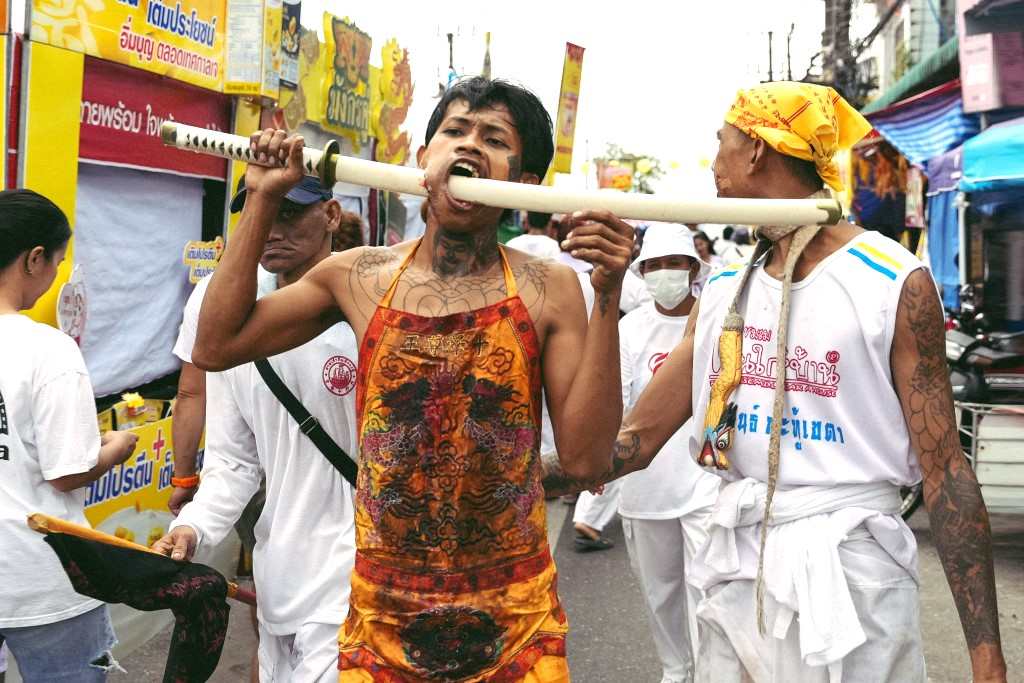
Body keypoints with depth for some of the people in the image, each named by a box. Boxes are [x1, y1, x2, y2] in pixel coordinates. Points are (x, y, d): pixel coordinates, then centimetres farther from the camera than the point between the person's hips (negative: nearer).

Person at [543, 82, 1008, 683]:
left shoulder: (896, 284, -9)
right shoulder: (722, 295, 6)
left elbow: (945, 470, -9)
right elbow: (638, 438, 5)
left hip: (848, 569, -5)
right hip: (735, 569, 5)